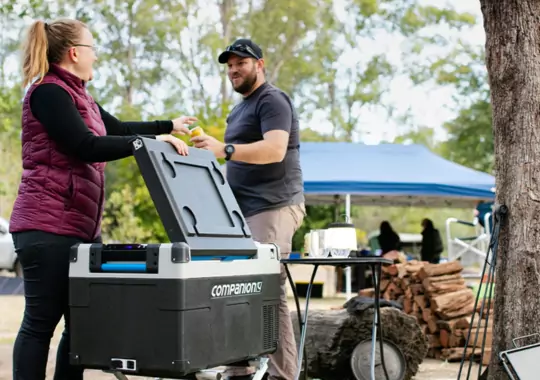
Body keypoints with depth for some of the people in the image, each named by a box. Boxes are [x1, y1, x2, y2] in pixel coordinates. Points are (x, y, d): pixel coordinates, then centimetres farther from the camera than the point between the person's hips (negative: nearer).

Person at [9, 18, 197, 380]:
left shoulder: (77, 96, 18)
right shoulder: (48, 92, -10)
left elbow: (118, 129, 30)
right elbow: (86, 147, -19)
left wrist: (169, 126, 36)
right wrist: (151, 141, -17)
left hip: (80, 226, 9)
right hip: (48, 227, -9)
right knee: (41, 322, -5)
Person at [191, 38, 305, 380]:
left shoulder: (272, 100, -6)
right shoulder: (240, 109, 24)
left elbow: (275, 149, -22)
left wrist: (224, 150, -32)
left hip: (273, 207, -9)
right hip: (248, 209, 9)